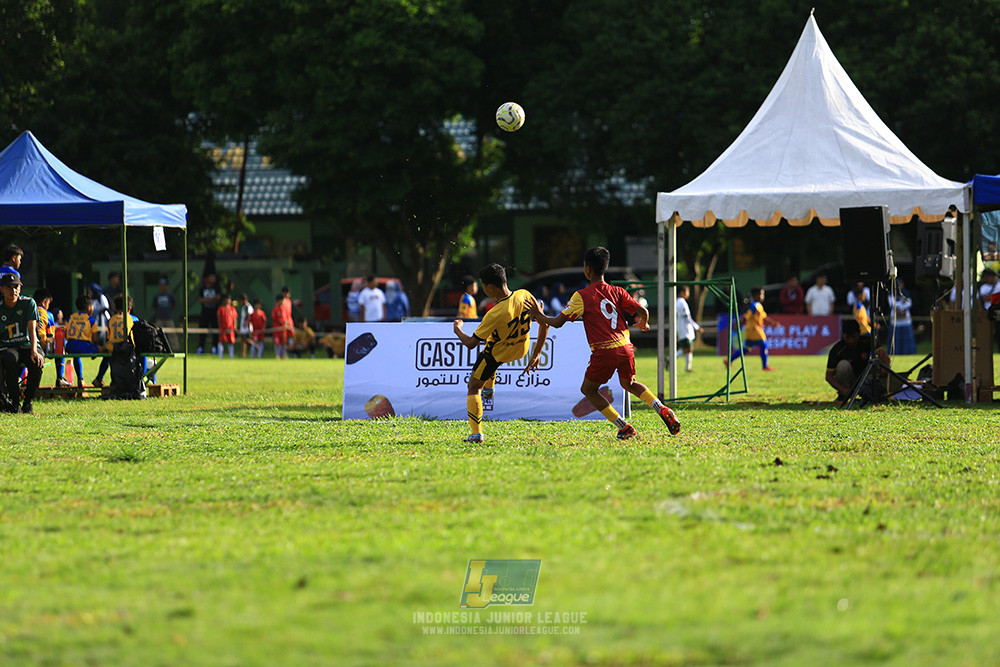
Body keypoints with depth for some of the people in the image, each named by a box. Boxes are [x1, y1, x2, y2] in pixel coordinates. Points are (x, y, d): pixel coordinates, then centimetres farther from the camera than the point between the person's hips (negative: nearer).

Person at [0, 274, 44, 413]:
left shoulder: (28, 303, 0)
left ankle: (28, 402, -17)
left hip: (28, 345, 0)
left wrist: (34, 351, -27)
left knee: (36, 362, -36)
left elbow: (32, 330, -9)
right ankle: (14, 403, -24)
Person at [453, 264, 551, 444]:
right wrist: (536, 354, 0)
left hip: (497, 353, -6)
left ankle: (476, 433, 3)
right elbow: (545, 324, -10)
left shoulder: (494, 315, -36)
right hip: (521, 349, 6)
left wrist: (457, 329, -3)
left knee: (473, 388, 9)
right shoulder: (524, 296, -21)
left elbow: (471, 343, -25)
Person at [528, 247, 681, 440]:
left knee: (588, 389, 16)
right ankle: (663, 410, 9)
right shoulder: (617, 292, 9)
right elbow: (643, 312, 4)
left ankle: (623, 427, 4)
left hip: (604, 352, -5)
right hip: (625, 348, 5)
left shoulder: (582, 296, -3)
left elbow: (558, 322, -5)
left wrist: (539, 316, 15)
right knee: (629, 384, 31)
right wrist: (644, 324, 27)